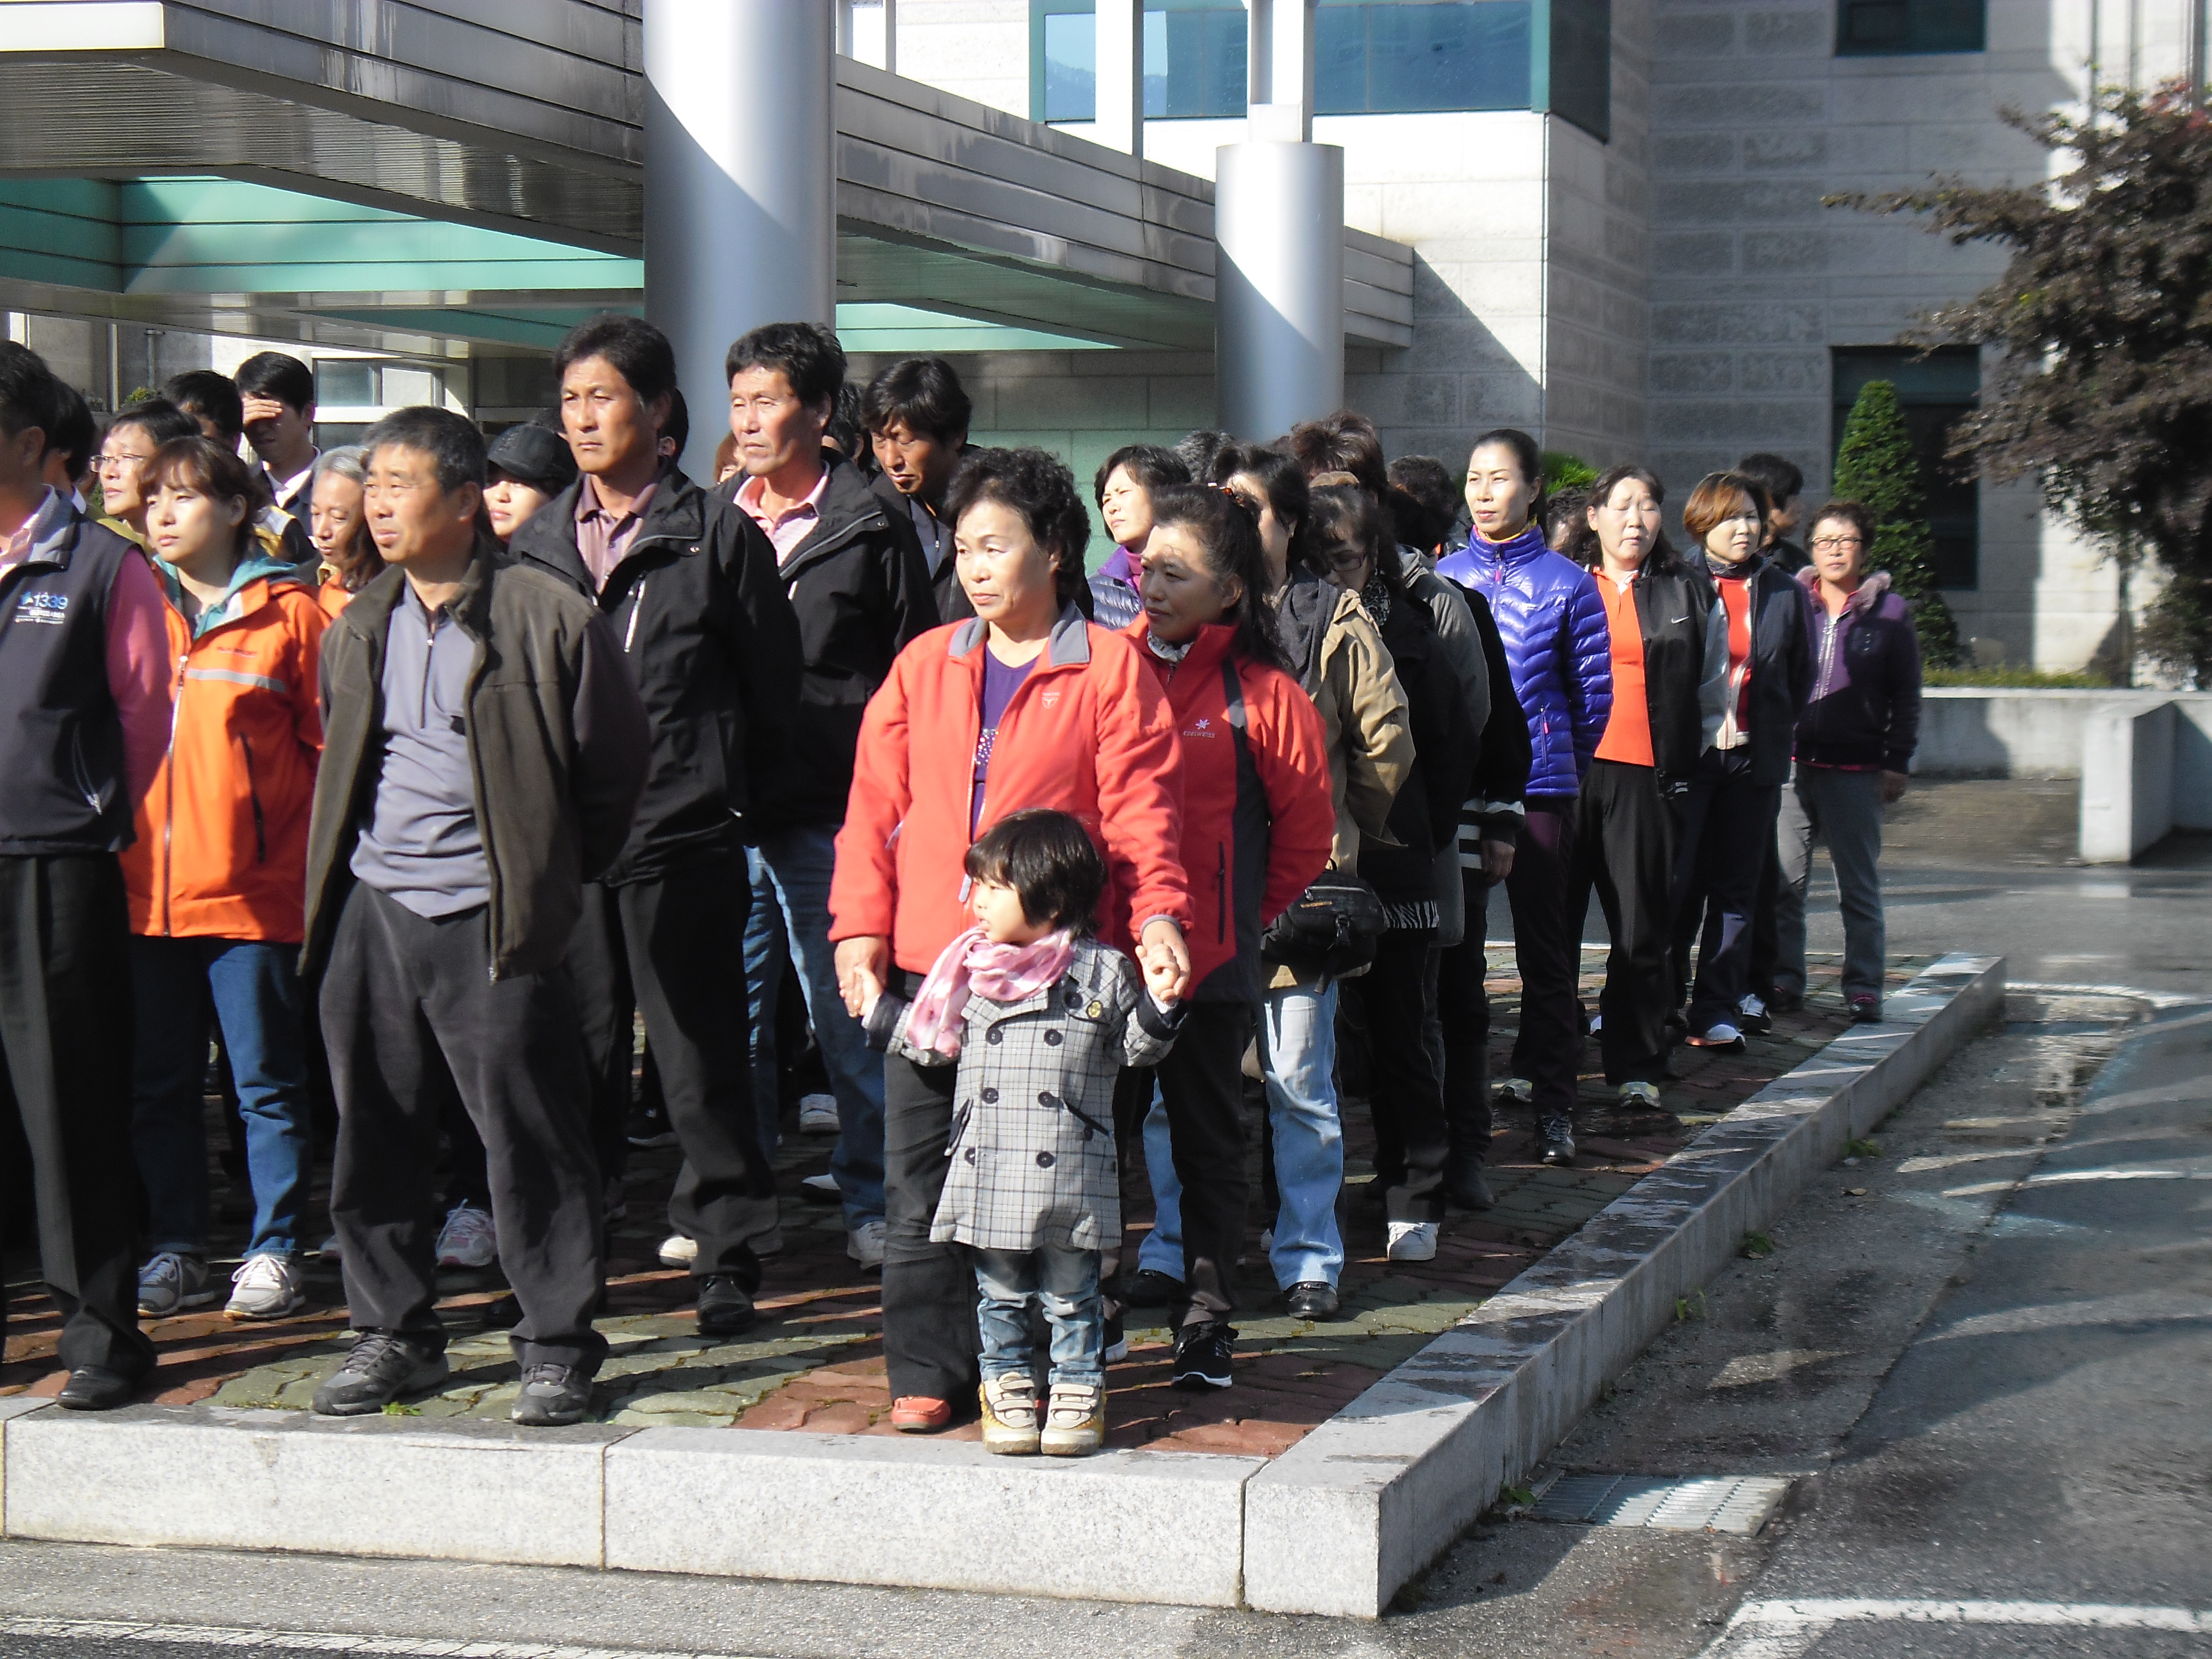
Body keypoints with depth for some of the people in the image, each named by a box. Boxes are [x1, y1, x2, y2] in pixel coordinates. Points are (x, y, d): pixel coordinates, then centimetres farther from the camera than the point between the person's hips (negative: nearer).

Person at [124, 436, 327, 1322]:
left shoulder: (289, 614, -1)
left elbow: (330, 745, -2)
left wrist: (308, 862, -8)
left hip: (254, 891, -4)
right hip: (147, 890, 4)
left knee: (267, 1081, 3)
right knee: (160, 1083, 10)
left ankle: (274, 1252, 11)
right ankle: (176, 1251, 20)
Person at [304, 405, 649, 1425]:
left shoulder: (551, 621, -7)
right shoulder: (359, 632, 12)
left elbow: (614, 767, 0)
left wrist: (549, 876, 5)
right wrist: (337, 874, 17)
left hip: (491, 919, -5)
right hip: (371, 914, 6)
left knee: (529, 1132, -2)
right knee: (374, 1131, 9)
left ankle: (557, 1345, 8)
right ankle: (393, 1334, 21)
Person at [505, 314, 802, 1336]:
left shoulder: (717, 536, -1)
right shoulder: (538, 543, 11)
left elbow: (771, 685, 2)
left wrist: (724, 788, 4)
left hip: (682, 836, -4)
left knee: (700, 1051, 2)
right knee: (576, 1052, 9)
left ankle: (727, 1252, 11)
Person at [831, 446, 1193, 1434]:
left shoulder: (1111, 667, 3)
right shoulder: (924, 666, 14)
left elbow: (1141, 807, -2)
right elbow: (875, 806, 12)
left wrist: (1158, 913, -17)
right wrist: (860, 926, 1)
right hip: (926, 966, 3)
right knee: (920, 1184, 4)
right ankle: (928, 1372, 12)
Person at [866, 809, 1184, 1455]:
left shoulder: (1103, 972, -1)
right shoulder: (972, 971, 7)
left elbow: (1136, 1048, 4)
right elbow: (932, 1041, 16)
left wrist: (1159, 1003, -12)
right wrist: (876, 1008, 16)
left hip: (1071, 1179, -3)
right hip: (988, 1178, 3)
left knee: (1071, 1297, 7)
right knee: (1000, 1293, 11)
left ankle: (1078, 1390, 20)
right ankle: (1008, 1385, 24)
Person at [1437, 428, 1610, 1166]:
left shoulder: (1566, 583, 0)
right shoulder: (1442, 577, 8)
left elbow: (1593, 690, 5)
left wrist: (1561, 765, 8)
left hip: (1538, 784, -2)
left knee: (1544, 946, 2)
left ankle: (1553, 1104, 6)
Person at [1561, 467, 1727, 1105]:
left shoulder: (1692, 593, 11)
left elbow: (1712, 688, 18)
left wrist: (1685, 756, 9)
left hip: (1647, 778, 0)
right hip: (1568, 769, 0)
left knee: (1642, 929, 0)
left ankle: (1637, 1069, 7)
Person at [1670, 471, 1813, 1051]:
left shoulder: (1786, 594, 9)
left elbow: (1802, 677, 16)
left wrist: (1775, 737, 9)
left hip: (1754, 759, 3)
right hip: (1685, 756, -3)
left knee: (1737, 887, 5)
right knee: (1678, 883, -3)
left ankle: (1717, 1008, 10)